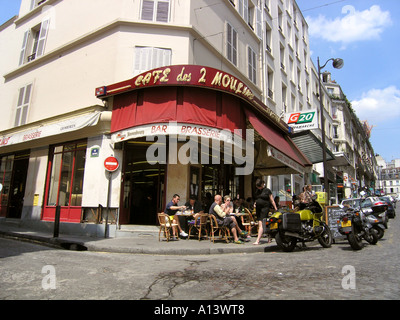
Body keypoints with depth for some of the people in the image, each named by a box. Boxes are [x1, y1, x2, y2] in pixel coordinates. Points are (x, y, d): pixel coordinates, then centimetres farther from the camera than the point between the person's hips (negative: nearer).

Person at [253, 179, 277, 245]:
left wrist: (276, 209, -1)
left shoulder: (267, 190, -1)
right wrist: (255, 203, 6)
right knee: (259, 224, 7)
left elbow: (272, 200, 1)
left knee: (261, 224, -14)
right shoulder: (257, 191, 16)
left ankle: (257, 240, -18)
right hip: (258, 208, 7)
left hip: (265, 208, -7)